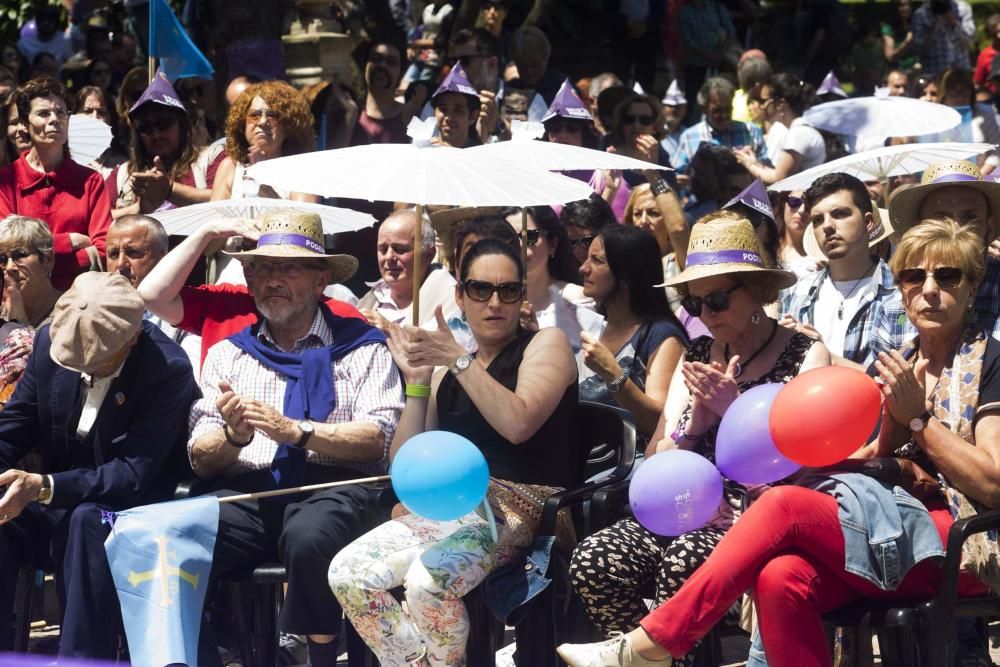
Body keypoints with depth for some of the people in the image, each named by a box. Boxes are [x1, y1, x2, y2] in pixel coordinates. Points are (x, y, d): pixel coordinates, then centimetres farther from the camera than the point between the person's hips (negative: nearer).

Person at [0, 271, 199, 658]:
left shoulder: (169, 371, -19)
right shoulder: (50, 341, -3)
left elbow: (133, 474, -24)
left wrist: (43, 487, -36)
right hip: (56, 514, 5)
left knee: (87, 520, -37)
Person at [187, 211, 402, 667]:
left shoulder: (361, 347, 12)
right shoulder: (228, 354, 22)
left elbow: (379, 438, -3)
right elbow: (201, 459, 13)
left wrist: (296, 431, -14)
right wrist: (234, 437, -9)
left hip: (329, 488, -3)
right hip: (247, 492, 3)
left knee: (309, 538, -39)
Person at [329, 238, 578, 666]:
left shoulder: (546, 343, 2)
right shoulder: (446, 369, 16)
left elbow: (518, 424, -17)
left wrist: (460, 360, -15)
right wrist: (416, 382, 3)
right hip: (450, 508, 6)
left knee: (428, 581, -33)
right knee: (348, 573, -17)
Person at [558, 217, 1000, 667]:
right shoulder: (895, 367, 23)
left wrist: (917, 417, -7)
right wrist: (893, 424, -1)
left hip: (961, 544, -5)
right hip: (893, 537, 5)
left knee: (785, 506, -27)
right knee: (781, 579, -31)